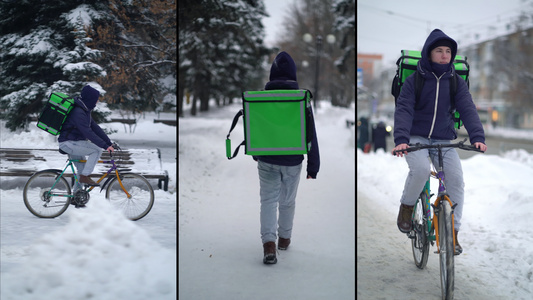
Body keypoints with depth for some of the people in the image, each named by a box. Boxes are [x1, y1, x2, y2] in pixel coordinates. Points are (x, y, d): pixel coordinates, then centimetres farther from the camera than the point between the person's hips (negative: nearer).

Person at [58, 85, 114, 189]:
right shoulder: (78, 112, -23)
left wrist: (109, 143, 6)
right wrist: (105, 146, -31)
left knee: (82, 170, 13)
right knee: (97, 150, -18)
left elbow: (95, 127, 11)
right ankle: (85, 177, -13)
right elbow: (88, 133, -29)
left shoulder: (85, 110, 10)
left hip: (75, 143, 10)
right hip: (68, 143, -10)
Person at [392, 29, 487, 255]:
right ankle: (406, 207, -2)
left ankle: (452, 232, -6)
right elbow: (403, 110, -14)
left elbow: (468, 109, -6)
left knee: (456, 178, -17)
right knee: (421, 169, -32)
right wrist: (401, 139, -31)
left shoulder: (456, 82, 3)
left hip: (444, 140, 3)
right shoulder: (414, 81, -4)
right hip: (416, 138, -3)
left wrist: (477, 137, -24)